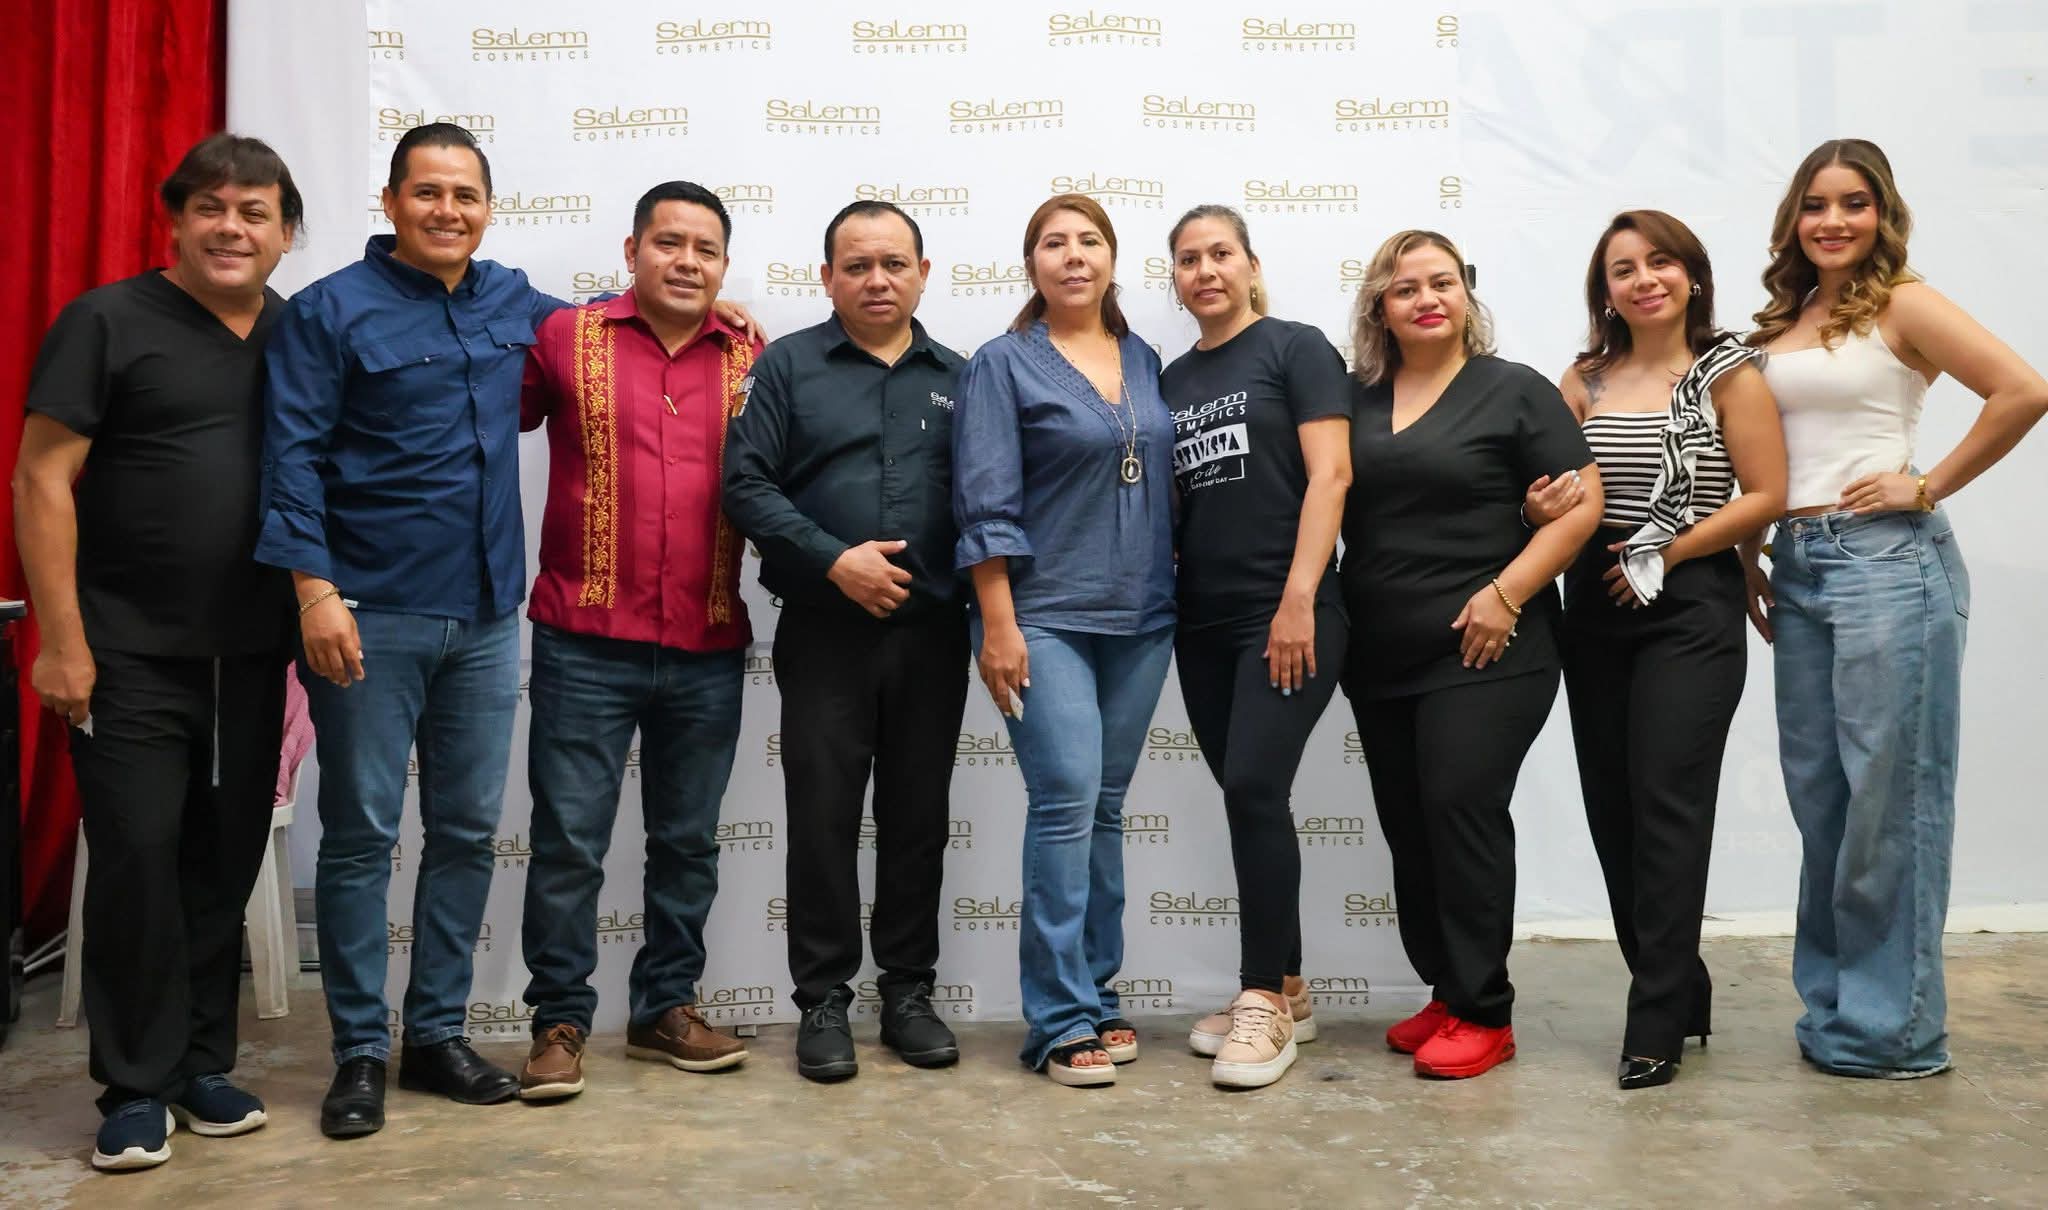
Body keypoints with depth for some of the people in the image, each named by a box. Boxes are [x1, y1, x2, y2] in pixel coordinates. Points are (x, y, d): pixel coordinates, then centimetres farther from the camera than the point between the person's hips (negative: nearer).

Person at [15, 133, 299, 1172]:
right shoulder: (108, 322, -4)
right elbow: (41, 481, -7)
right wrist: (61, 639, -12)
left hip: (251, 654, 4)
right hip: (128, 655, -4)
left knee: (225, 862, 10)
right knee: (137, 857, -2)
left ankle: (201, 1063, 24)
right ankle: (136, 1087, 13)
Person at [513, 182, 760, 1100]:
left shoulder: (751, 359, 5)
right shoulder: (565, 337, 1)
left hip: (709, 650, 3)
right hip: (585, 644, -2)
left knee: (689, 841, 14)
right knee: (568, 841, 4)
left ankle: (667, 1008, 29)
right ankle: (560, 1022, 19)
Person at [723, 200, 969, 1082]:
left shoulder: (957, 377, 11)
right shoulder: (788, 365, 4)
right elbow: (747, 485, -4)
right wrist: (835, 560, -13)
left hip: (932, 634, 2)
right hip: (825, 634, -2)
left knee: (918, 818, 8)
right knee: (823, 818, 2)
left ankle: (909, 992, 21)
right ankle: (824, 1001, 15)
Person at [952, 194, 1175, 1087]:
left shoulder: (1145, 362, 12)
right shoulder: (1003, 365, -2)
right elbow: (987, 505, -8)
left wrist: (1173, 589, 12)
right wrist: (998, 626, -13)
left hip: (1141, 618, 5)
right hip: (1047, 616, -5)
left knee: (1106, 808, 10)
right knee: (1066, 802, -10)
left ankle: (1095, 995, 20)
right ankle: (1061, 1020, -1)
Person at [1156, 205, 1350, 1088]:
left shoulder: (1296, 350, 0)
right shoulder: (1172, 380, 16)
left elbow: (1330, 475, -9)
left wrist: (1298, 599, -16)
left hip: (1287, 615, -6)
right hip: (1203, 620, 6)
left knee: (1254, 788, -13)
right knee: (1248, 801, 8)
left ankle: (1264, 1000, -1)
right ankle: (1284, 992, 20)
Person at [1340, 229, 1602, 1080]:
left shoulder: (1514, 391, -2)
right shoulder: (1357, 402, 11)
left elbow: (1580, 504, -6)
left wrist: (1505, 595, -14)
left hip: (1483, 652, -5)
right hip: (1380, 659, 6)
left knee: (1461, 811, -9)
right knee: (1407, 826, 9)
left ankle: (1483, 1013, 3)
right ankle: (1446, 993, 22)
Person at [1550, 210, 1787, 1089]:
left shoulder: (1729, 373, 0)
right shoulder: (1585, 379, 11)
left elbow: (1765, 495, -6)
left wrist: (1662, 555, -11)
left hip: (1691, 610, -5)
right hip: (1594, 610, 5)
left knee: (1666, 803, -9)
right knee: (1610, 807, 6)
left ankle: (1656, 1025, -1)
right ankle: (1679, 991, 23)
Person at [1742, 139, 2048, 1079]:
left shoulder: (1903, 305, -3)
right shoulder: (1782, 322, 15)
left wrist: (1929, 487, -11)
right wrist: (1750, 563, 10)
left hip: (1888, 557, -7)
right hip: (1798, 565, 7)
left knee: (1888, 791, -2)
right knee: (1817, 791, 11)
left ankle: (1891, 1027, 10)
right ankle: (1833, 1010, 24)